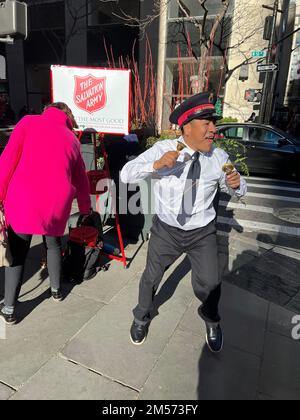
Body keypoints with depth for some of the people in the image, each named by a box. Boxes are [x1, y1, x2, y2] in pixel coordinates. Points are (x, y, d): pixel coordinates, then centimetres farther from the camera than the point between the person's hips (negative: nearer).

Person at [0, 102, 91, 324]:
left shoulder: (29, 122, 10)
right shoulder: (72, 139, 16)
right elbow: (81, 179, 22)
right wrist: (85, 207, 34)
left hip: (23, 199, -2)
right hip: (57, 202, 2)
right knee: (53, 243, 25)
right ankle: (56, 289, 41)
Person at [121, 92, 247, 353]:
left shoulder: (219, 157, -9)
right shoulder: (163, 149, -15)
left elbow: (239, 191, 3)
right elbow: (126, 175, -20)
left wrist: (236, 184, -22)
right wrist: (156, 164, -38)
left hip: (203, 233, 1)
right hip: (166, 230, -1)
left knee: (209, 285, 6)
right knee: (151, 277, 16)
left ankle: (212, 321, 43)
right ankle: (142, 318, 48)